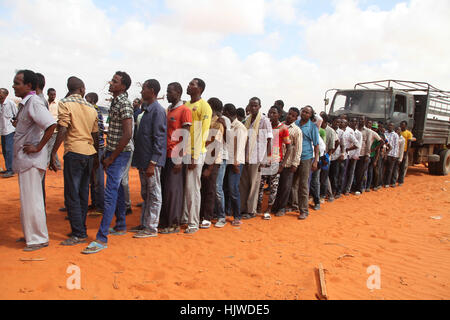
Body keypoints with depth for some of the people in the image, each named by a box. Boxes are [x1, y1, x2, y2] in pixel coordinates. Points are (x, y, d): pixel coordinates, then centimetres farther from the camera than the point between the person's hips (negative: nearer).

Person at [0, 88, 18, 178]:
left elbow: (17, 116, -3)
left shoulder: (10, 103, -7)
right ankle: (8, 169, 19)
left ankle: (10, 170, -8)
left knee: (9, 150, -10)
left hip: (10, 130, -7)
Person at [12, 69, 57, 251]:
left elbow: (51, 125, -29)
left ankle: (39, 239, 9)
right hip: (24, 159, 10)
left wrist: (38, 147, -23)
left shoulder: (34, 102, -16)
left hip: (31, 160, -10)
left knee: (31, 200, -2)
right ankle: (30, 234, 31)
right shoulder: (25, 102, 14)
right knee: (27, 199, 18)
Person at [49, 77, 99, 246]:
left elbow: (62, 131, -14)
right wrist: (96, 155, 24)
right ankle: (80, 229, 21)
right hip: (89, 152, 6)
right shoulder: (91, 108, 13)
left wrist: (53, 153, -11)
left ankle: (79, 234, 0)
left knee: (72, 195, -2)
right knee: (83, 193, 13)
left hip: (74, 151, -6)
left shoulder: (65, 103, -4)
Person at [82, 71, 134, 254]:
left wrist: (111, 158, -18)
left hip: (120, 153, -10)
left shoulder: (124, 104, -16)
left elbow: (127, 134, -23)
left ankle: (102, 238, -8)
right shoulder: (115, 102, 14)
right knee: (117, 188, 17)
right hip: (113, 151, 10)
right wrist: (107, 154, 15)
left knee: (110, 193, -11)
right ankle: (120, 226, 31)